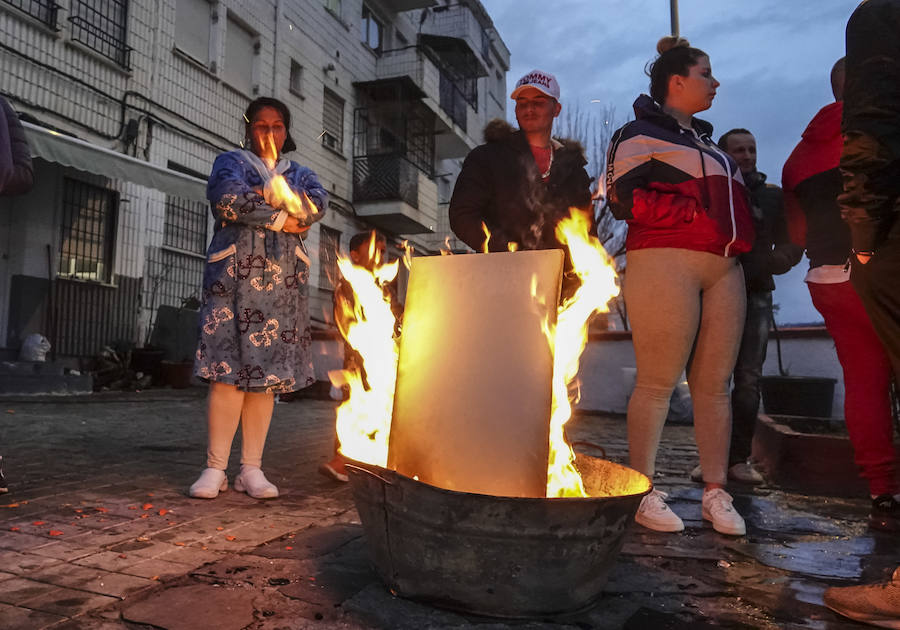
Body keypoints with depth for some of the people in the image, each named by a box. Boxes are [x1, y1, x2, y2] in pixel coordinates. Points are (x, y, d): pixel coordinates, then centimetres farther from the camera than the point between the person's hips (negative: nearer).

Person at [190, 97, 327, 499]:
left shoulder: (300, 174, 22)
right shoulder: (230, 163, 14)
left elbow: (317, 204, -1)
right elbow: (228, 198, -10)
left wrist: (268, 194, -10)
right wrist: (282, 220, -6)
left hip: (282, 282, 3)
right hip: (234, 277, -2)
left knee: (267, 374, -1)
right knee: (228, 370, -9)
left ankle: (251, 469, 3)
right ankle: (215, 467, -3)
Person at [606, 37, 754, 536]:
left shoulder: (705, 141, 29)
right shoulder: (640, 133, 4)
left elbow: (732, 203, 31)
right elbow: (624, 198, -10)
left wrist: (744, 238, 12)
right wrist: (696, 214, -13)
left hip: (723, 267, 8)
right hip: (663, 261, -7)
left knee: (715, 384, 4)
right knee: (657, 382, -7)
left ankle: (716, 492, 11)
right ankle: (643, 493, 2)